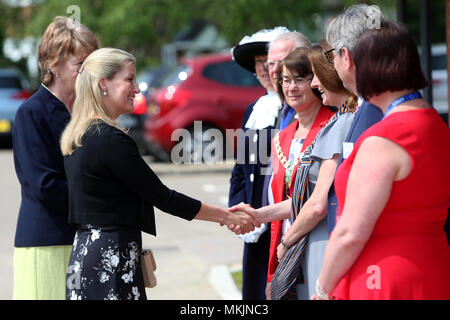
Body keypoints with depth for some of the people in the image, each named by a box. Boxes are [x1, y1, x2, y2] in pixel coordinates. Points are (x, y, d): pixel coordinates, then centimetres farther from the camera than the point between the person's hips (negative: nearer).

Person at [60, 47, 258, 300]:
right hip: (111, 259, -10)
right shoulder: (111, 140, -15)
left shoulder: (78, 136, 13)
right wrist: (226, 216, -3)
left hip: (84, 251, 10)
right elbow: (162, 197, -12)